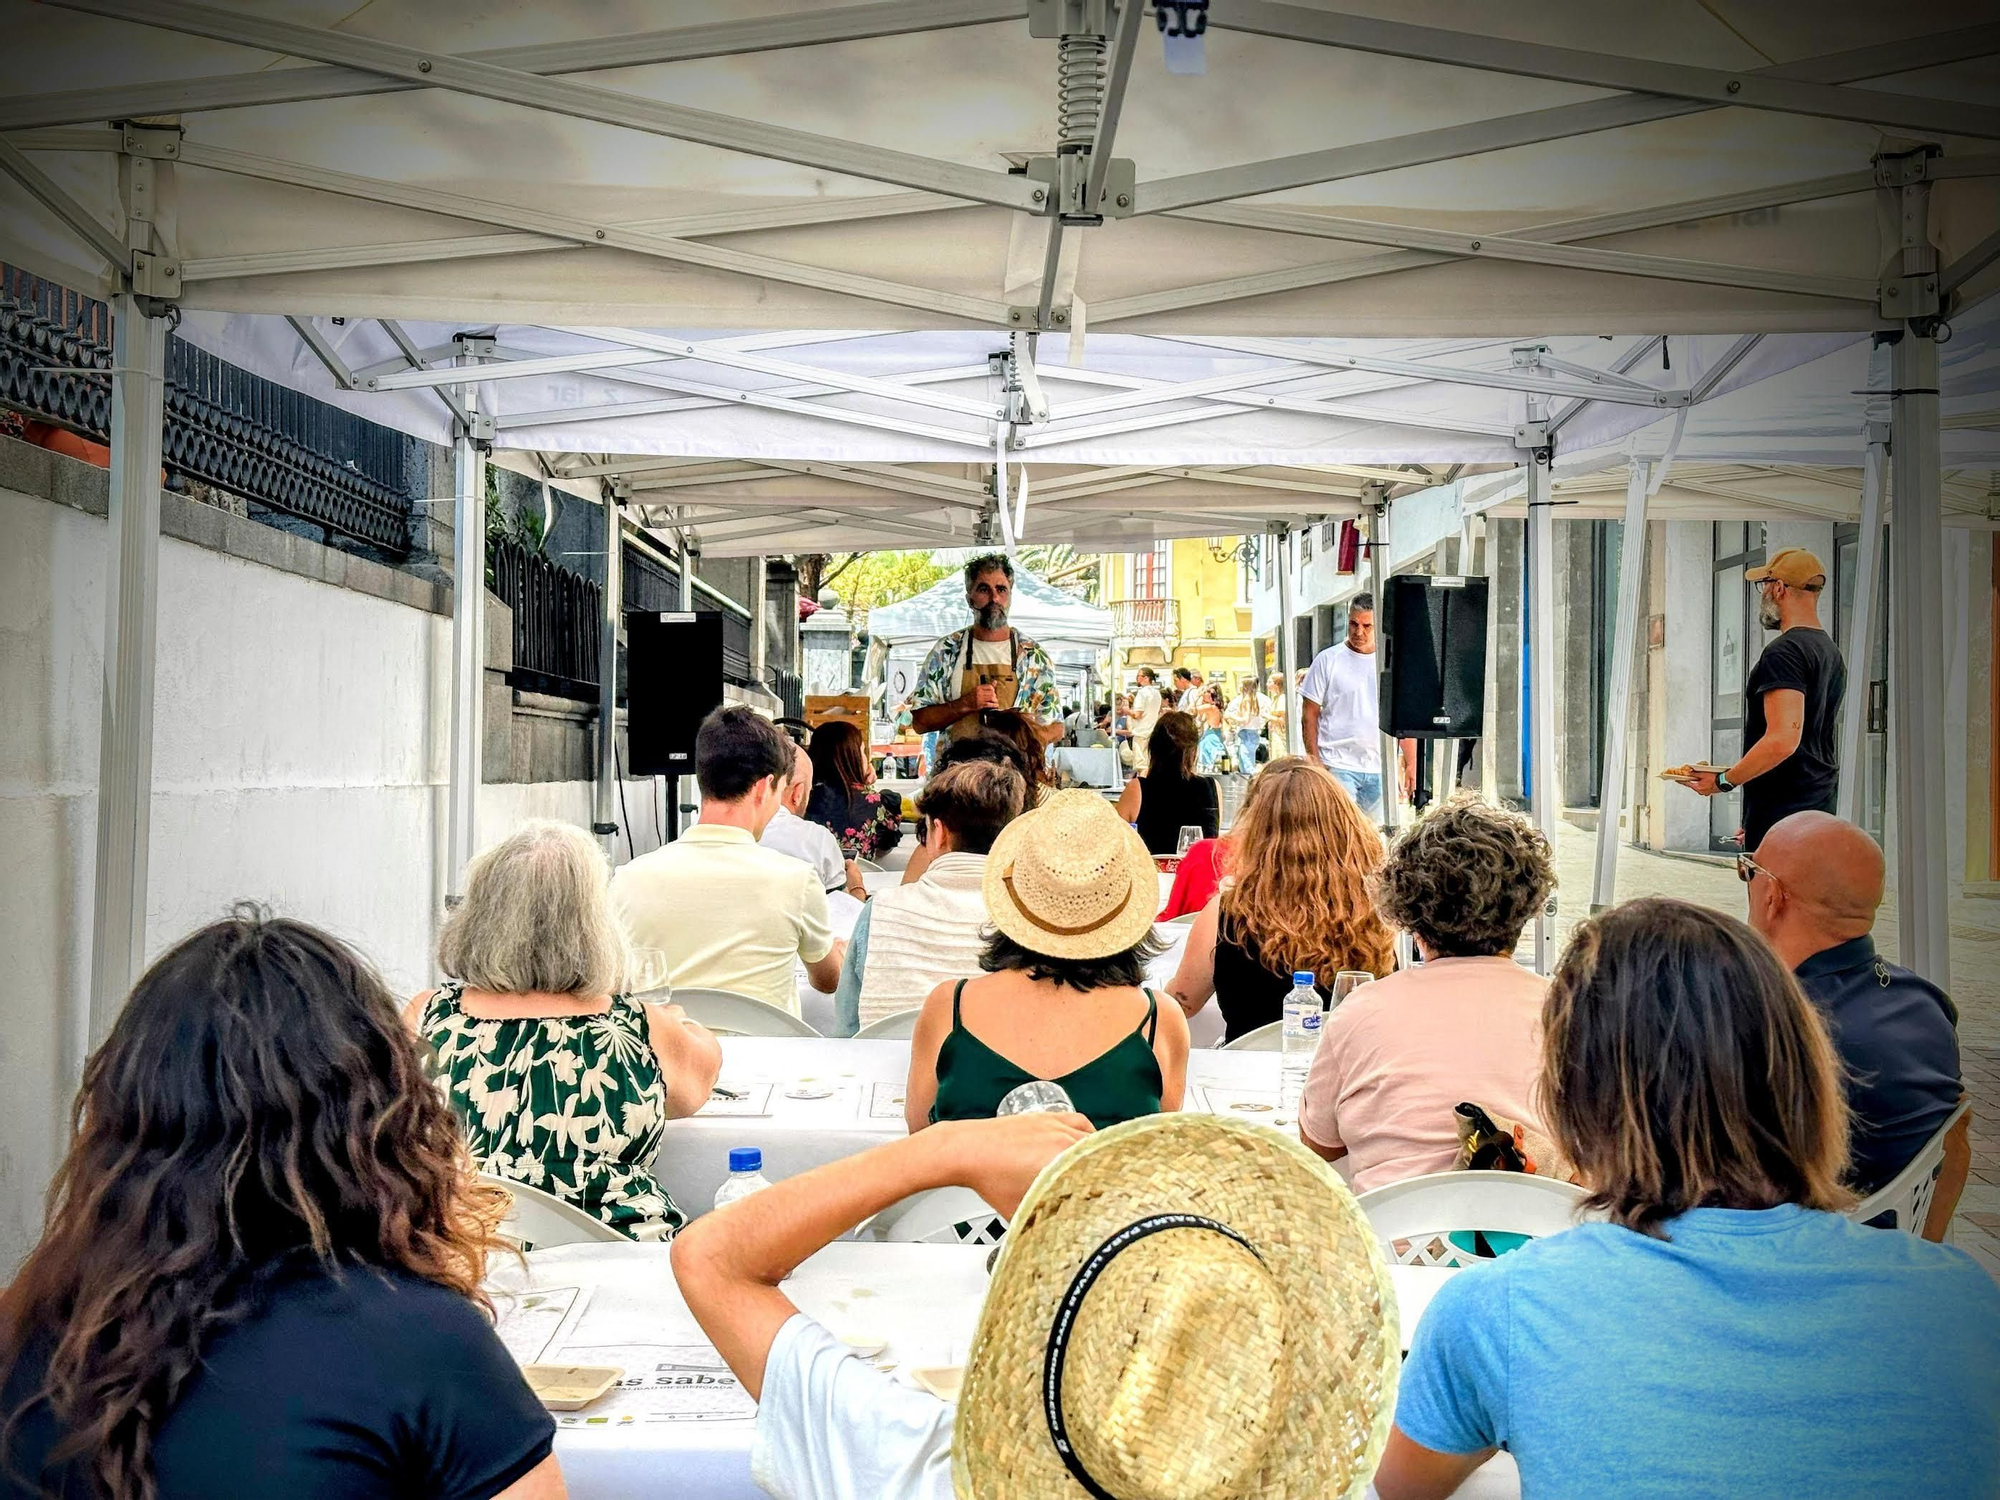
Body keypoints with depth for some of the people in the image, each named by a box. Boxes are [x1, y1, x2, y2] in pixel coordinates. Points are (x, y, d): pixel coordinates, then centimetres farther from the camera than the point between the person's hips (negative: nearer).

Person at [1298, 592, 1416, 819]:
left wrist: (1411, 764, 7)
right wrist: (1314, 761, -7)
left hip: (1380, 768, 4)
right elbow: (1309, 715, 1)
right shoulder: (1328, 660, 0)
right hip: (1338, 766, -4)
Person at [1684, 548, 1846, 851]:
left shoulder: (1784, 652, -14)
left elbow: (1782, 740, -25)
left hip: (1782, 810, -10)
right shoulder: (1831, 652, 18)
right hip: (1823, 807, 10)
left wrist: (1724, 780, -14)